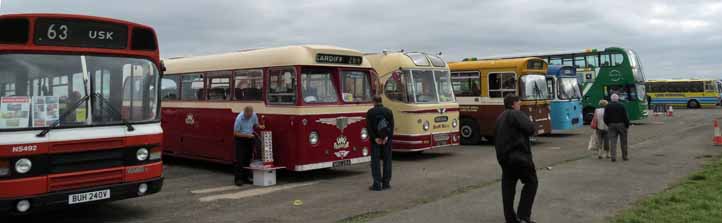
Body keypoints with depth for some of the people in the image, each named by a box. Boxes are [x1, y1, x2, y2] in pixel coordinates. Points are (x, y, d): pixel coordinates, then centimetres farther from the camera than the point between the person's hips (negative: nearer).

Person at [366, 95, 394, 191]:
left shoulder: (370, 112, -1)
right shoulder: (388, 111, 5)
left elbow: (369, 127, -10)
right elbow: (392, 125, -5)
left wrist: (375, 138, -13)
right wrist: (387, 137, -13)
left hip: (375, 140, -2)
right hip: (387, 139, 2)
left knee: (375, 161, 1)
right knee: (387, 160, 9)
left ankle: (377, 184, -5)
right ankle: (386, 183, 10)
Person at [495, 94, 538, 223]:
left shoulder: (500, 118, 20)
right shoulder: (517, 114, -8)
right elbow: (531, 129, -17)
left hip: (503, 157, 8)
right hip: (519, 155, -8)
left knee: (508, 186, 10)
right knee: (531, 182, 4)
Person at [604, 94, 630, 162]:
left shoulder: (608, 107, 1)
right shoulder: (621, 106, -6)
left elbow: (605, 118, 1)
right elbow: (625, 117, -8)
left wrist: (608, 124, 16)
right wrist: (627, 125, 1)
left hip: (611, 125, 2)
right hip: (621, 125, -2)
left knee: (613, 141, 0)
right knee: (623, 142, 9)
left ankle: (613, 157, -6)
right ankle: (625, 156, 15)